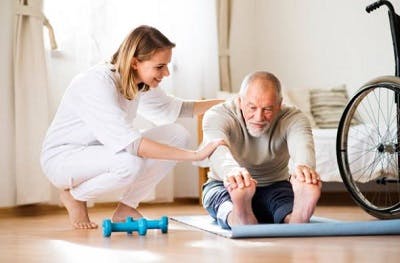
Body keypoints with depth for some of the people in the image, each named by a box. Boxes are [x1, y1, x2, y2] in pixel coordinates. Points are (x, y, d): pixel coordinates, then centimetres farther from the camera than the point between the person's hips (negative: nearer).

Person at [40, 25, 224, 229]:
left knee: (177, 135, -7)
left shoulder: (141, 84, -4)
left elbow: (173, 109, 15)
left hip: (99, 152, 8)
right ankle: (73, 195, -6)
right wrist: (194, 155, -40)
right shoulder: (97, 84, -30)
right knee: (130, 163, -37)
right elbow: (129, 143, -38)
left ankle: (126, 208, 1)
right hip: (62, 158, -8)